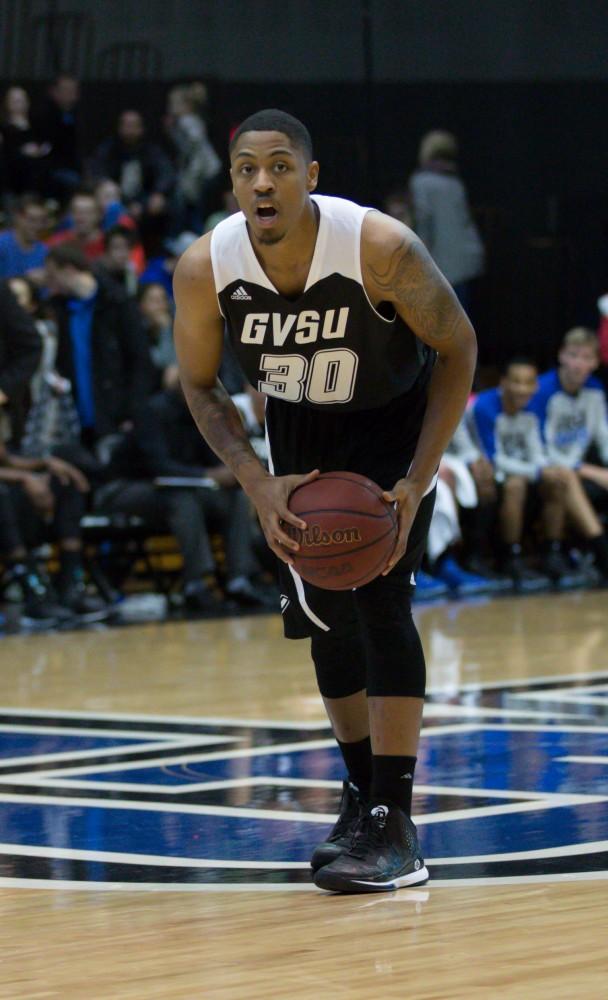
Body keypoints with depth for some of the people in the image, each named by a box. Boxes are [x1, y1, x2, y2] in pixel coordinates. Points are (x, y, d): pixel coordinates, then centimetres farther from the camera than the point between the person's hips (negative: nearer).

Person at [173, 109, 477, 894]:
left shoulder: (380, 247, -33)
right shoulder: (204, 269, -25)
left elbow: (457, 348, -18)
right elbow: (200, 385, -7)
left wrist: (416, 484, -24)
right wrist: (258, 485, -21)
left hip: (394, 421, -4)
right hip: (299, 431, 4)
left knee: (379, 598, -17)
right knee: (324, 615, 7)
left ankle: (395, 826, -17)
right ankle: (362, 795, 27)